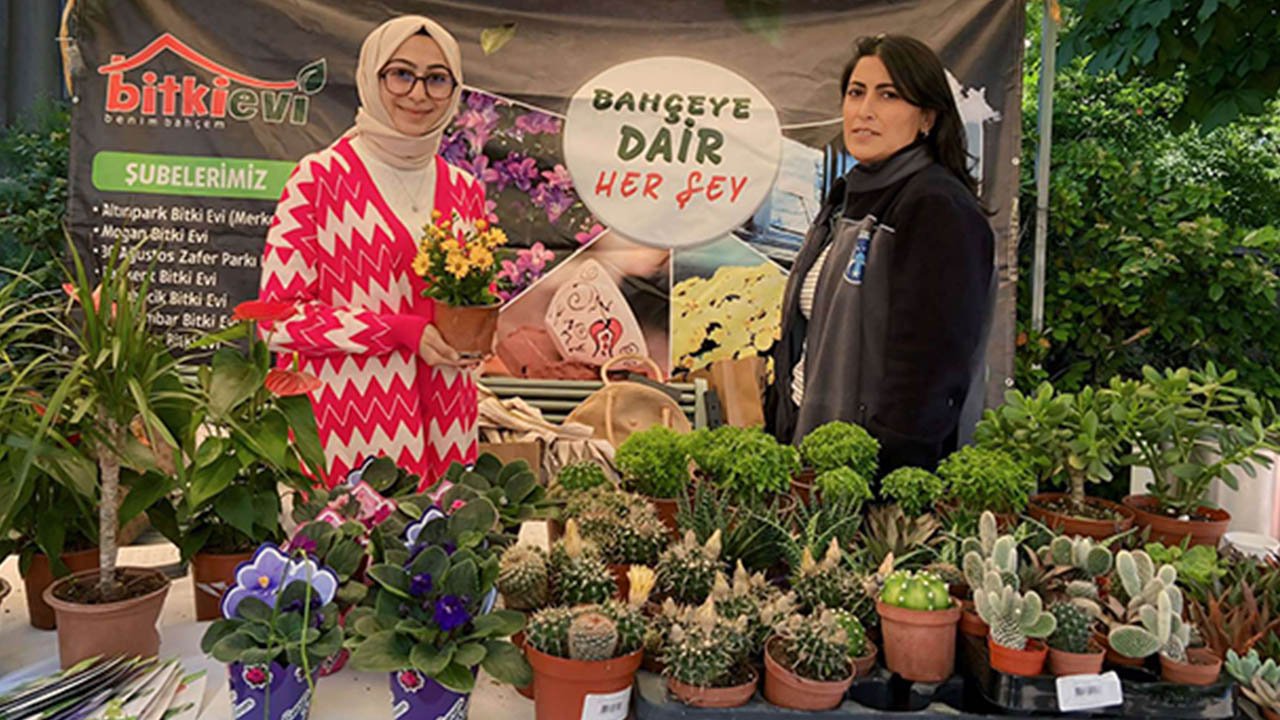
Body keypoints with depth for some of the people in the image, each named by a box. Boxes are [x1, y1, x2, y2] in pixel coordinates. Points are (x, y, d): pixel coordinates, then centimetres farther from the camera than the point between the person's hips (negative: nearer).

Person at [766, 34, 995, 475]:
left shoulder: (939, 211, -13)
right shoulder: (847, 199, 12)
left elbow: (931, 371, -20)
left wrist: (885, 468, -24)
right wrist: (777, 444, 12)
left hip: (889, 468, -7)